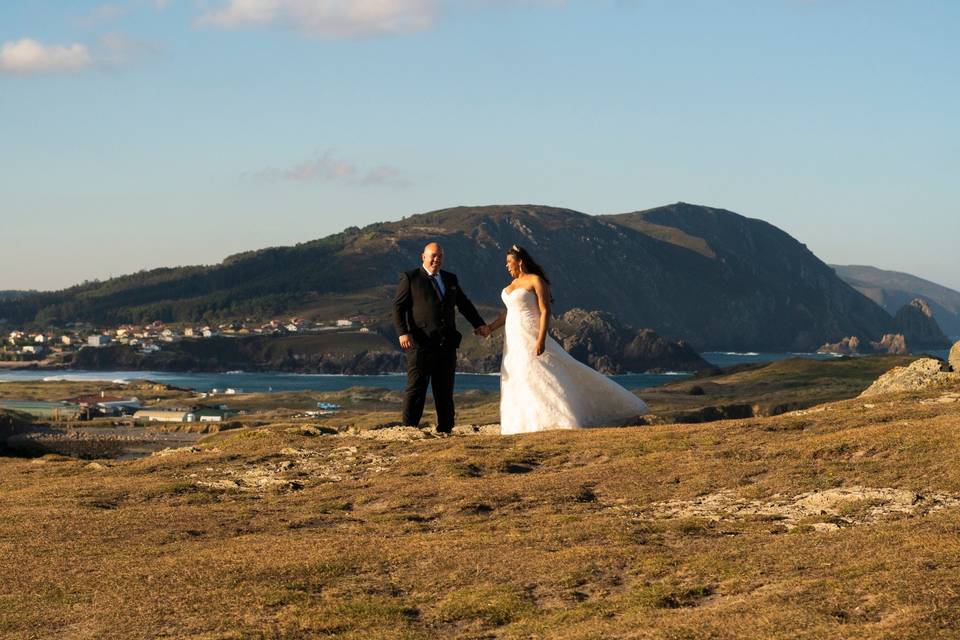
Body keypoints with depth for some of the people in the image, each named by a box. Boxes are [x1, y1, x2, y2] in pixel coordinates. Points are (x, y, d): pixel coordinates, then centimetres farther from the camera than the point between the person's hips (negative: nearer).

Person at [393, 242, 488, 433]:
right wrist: (403, 332, -16)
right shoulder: (410, 278, 3)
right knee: (416, 388, -5)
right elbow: (398, 307, -3)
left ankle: (445, 429, 13)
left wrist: (479, 324, 12)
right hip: (421, 344, -5)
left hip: (447, 344, 5)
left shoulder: (450, 279, 19)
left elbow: (464, 304, 25)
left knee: (445, 390, 8)